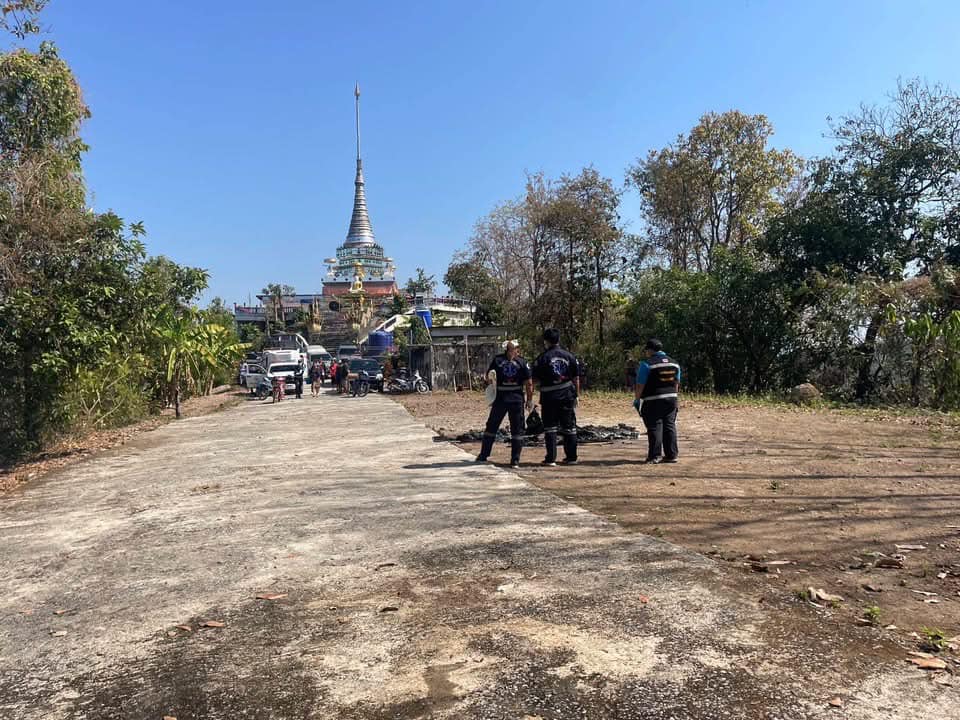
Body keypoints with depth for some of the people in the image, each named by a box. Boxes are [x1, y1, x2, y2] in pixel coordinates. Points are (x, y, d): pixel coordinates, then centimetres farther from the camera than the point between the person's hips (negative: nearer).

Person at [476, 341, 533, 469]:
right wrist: (529, 400, 3)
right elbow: (529, 383, -3)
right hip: (517, 399, -1)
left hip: (500, 398, 1)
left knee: (491, 426, 14)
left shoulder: (497, 360, 1)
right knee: (517, 429, 7)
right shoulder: (522, 362, 0)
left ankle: (483, 455, 20)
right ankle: (515, 460, 4)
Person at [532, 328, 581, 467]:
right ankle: (571, 457, 16)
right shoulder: (570, 356, 4)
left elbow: (536, 378, -5)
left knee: (550, 427, 3)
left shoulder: (542, 358, -6)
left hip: (549, 397, -3)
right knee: (569, 427, 11)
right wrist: (576, 395, 11)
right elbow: (576, 378, 5)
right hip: (567, 396, 3)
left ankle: (551, 459, 0)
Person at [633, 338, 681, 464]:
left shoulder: (647, 364, -10)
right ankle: (671, 455, 12)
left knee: (654, 427, -2)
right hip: (671, 399, 6)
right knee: (670, 426, 10)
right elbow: (677, 384, 15)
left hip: (653, 401, -6)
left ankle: (655, 456, -2)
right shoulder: (674, 363, 11)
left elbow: (640, 385, -11)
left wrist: (637, 399, -1)